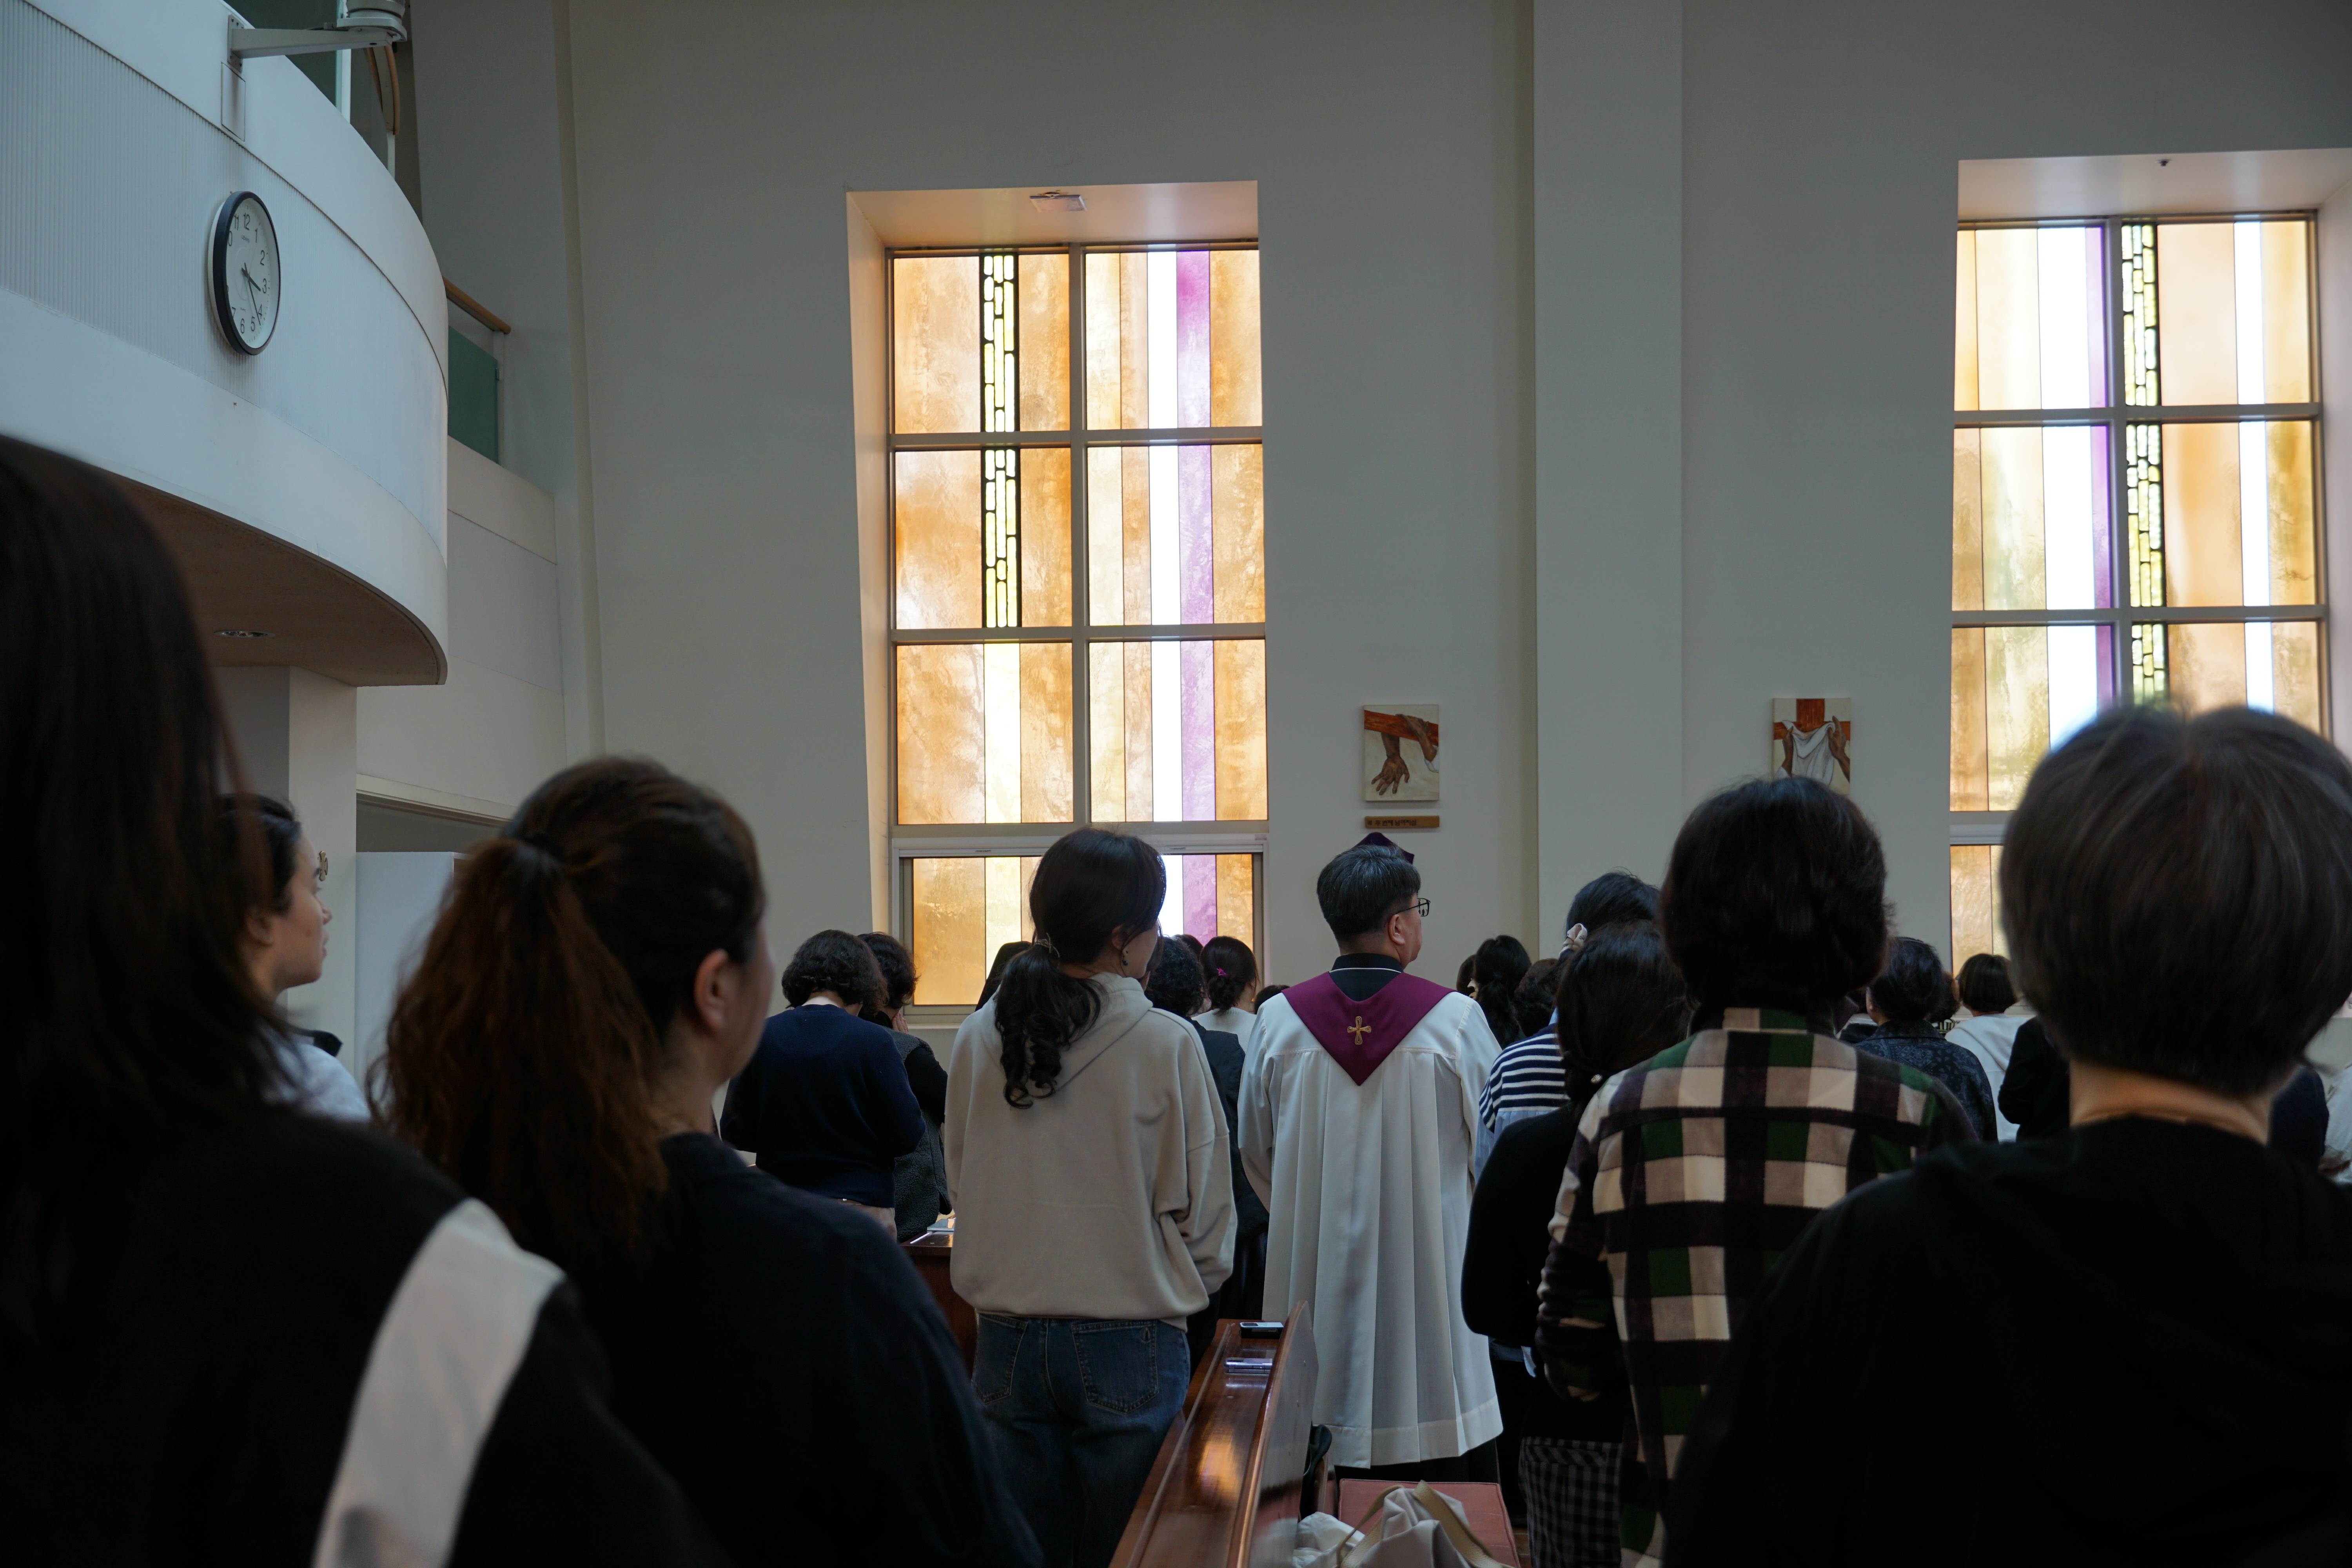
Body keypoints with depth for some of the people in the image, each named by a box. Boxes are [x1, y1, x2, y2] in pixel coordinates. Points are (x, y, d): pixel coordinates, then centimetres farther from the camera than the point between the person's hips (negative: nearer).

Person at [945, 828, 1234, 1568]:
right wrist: (1189, 1288, 13)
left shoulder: (978, 1040, -2)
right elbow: (1202, 1207, -6)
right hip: (1129, 1343, -3)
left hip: (1008, 1340, 3)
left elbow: (960, 1185, 9)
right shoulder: (1167, 1045, -13)